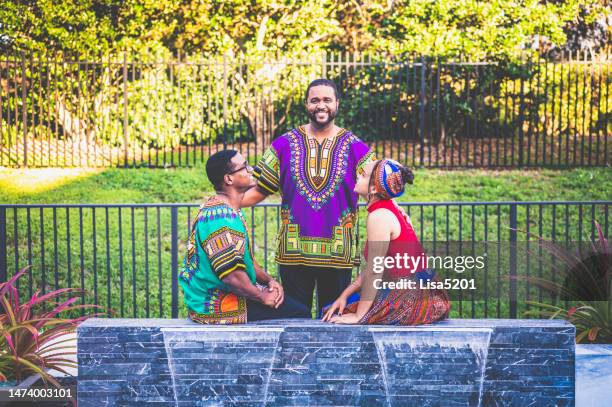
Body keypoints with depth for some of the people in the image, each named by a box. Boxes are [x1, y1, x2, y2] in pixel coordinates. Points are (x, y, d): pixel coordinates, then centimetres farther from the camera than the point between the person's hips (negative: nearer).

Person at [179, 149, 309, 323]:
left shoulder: (230, 211, 12)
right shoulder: (220, 216, -23)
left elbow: (245, 258, 20)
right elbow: (231, 274, -28)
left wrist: (269, 281, 5)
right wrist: (262, 296, -15)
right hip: (217, 306, -11)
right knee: (298, 313, -11)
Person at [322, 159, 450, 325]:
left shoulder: (379, 216, -19)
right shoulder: (389, 209, 10)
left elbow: (373, 272, -19)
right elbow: (371, 268, 13)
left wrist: (358, 316, -13)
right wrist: (344, 295, 11)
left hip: (410, 301, -9)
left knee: (336, 319, -1)